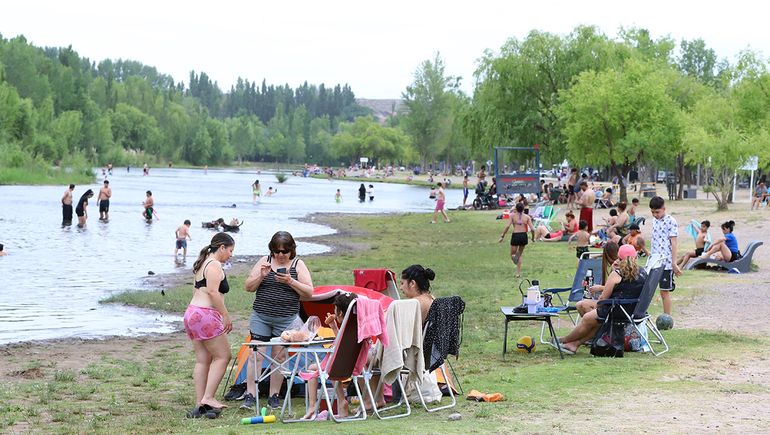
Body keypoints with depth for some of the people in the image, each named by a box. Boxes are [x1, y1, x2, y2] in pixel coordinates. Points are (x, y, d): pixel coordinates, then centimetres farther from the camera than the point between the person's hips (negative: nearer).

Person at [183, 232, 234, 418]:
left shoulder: (202, 264, 20)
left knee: (202, 360, 9)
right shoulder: (215, 265, -10)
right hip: (205, 315, -10)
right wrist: (226, 316, -15)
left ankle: (199, 405, 7)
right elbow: (213, 292, -20)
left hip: (191, 313, 10)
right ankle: (208, 398, -7)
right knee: (222, 356, -2)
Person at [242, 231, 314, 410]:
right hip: (260, 317, 1)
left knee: (279, 357, 3)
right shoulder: (264, 261, 4)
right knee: (256, 356, -5)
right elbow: (248, 287, 4)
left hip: (286, 320, -1)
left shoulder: (298, 265, 1)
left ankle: (274, 396, 12)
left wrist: (291, 282, -18)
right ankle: (250, 396, -3)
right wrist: (261, 276, -14)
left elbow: (309, 292, -4)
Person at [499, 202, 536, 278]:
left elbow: (507, 226, -11)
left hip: (515, 235, -2)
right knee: (520, 254, 21)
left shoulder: (512, 215, 1)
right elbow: (532, 229, -2)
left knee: (513, 254, 14)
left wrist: (502, 236, -5)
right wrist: (533, 238, 15)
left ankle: (514, 256, -25)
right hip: (524, 236, 2)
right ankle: (518, 273, 17)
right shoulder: (527, 217, 4)